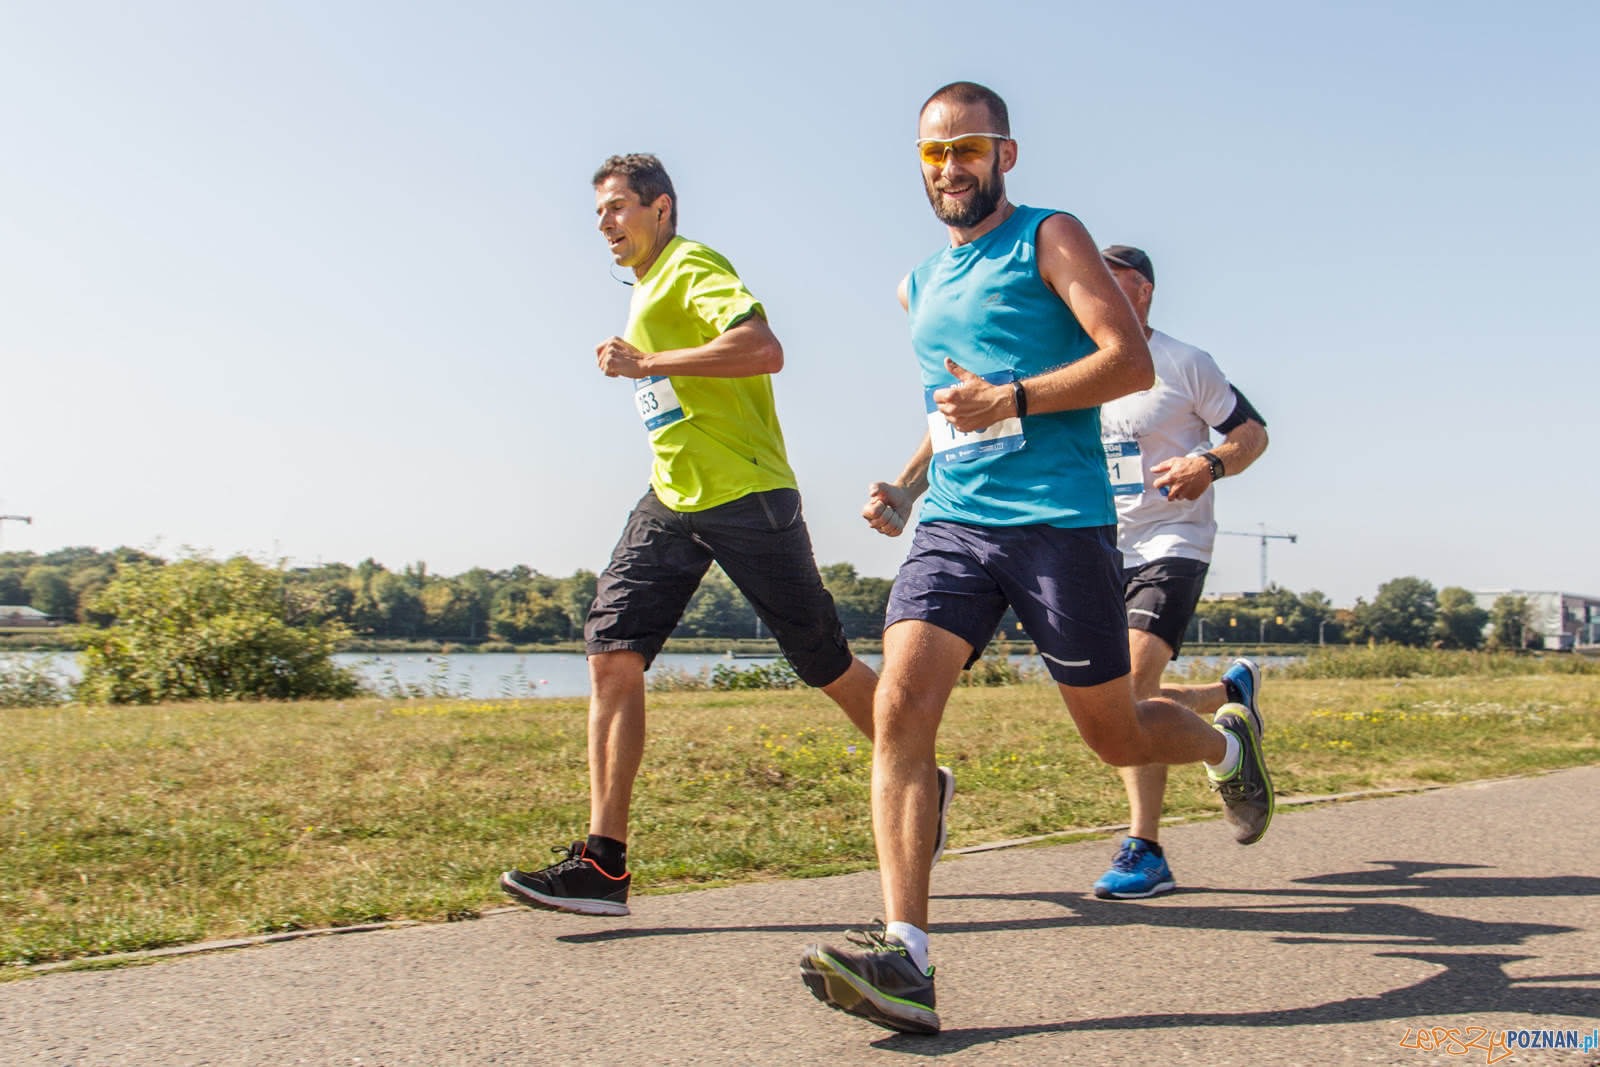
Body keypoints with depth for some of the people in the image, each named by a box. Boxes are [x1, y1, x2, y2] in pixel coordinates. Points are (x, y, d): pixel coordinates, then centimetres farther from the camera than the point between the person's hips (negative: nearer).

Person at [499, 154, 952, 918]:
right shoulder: (645, 288, 21)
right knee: (611, 652, -8)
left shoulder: (692, 266, -8)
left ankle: (923, 787, 27)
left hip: (745, 497, -8)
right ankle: (602, 863, -9)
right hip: (672, 502, 9)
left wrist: (645, 363, -22)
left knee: (826, 665, 3)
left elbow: (763, 348, -26)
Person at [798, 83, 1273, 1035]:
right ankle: (905, 957, -20)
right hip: (954, 522, 5)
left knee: (1115, 736, 6)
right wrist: (907, 485, 17)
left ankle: (1226, 741, 41)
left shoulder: (1050, 238, 1)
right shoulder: (922, 286, 20)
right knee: (899, 710, -17)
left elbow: (1132, 361, -9)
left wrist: (1010, 399, -20)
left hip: (1060, 520, -5)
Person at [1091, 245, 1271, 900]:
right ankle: (1231, 692, 33)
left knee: (1132, 684, -23)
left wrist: (1210, 464, -19)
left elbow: (1253, 431, 2)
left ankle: (1145, 853, -17)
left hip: (1172, 543, -6)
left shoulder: (1183, 364, -3)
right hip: (1103, 551, 6)